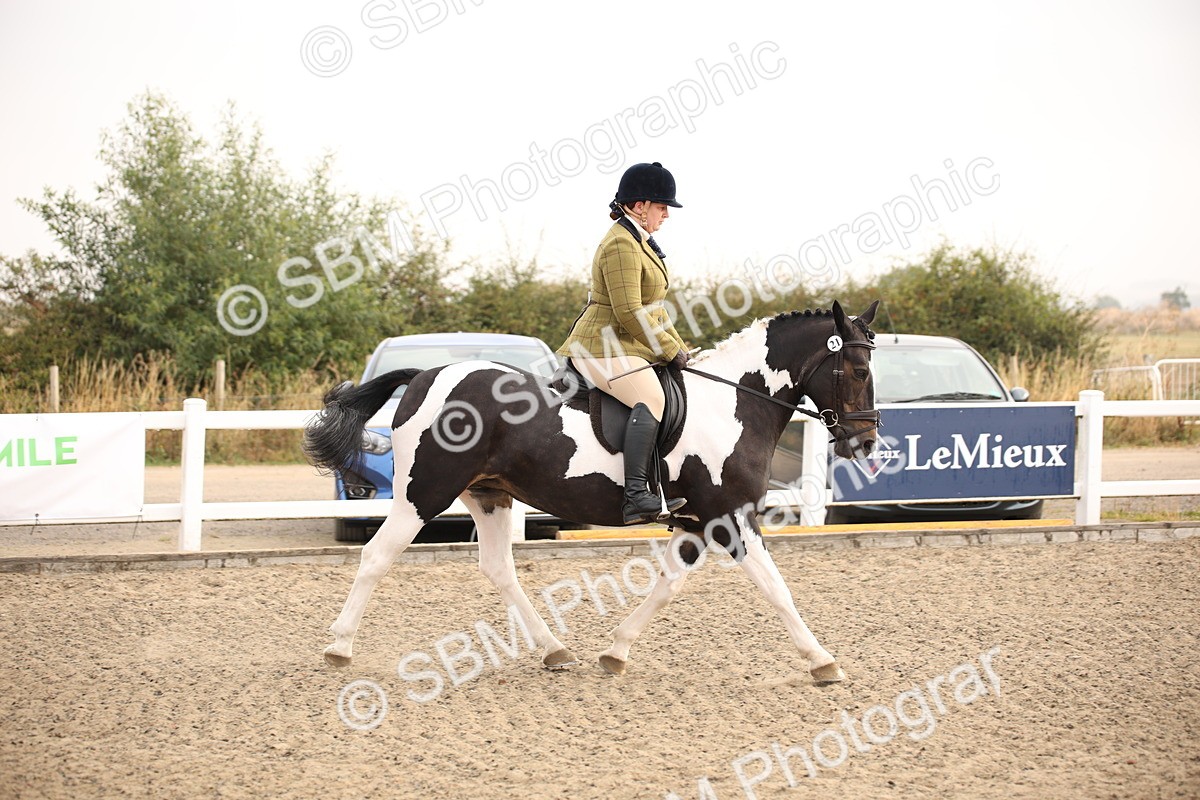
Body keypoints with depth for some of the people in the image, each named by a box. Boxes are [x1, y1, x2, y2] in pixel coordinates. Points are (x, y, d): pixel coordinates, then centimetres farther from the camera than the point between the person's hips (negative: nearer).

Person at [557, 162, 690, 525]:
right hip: (604, 347, -12)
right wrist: (670, 351, -14)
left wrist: (678, 348, 17)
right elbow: (629, 313, -22)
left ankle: (658, 489, 16)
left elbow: (651, 306, 25)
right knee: (651, 398, -31)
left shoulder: (639, 241, 19)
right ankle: (635, 495, -42)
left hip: (630, 346, 12)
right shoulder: (621, 244, -16)